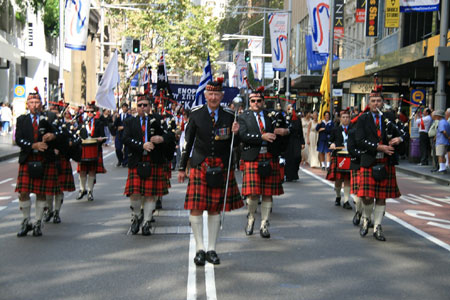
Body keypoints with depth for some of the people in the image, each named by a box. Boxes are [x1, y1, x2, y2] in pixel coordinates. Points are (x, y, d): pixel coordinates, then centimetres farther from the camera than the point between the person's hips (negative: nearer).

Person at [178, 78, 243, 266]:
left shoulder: (229, 116, 5)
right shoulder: (196, 114, 2)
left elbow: (234, 144, 10)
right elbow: (188, 141, 6)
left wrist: (235, 133, -12)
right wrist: (182, 168, 5)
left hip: (221, 167, 1)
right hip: (199, 165, -1)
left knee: (215, 209, 6)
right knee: (196, 207, -8)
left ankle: (211, 249, 14)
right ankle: (200, 249, 1)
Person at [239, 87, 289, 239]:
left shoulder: (271, 115, 12)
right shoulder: (244, 117, 5)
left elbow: (281, 130, 10)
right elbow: (243, 135, -10)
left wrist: (284, 131, -14)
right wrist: (262, 137, -19)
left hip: (270, 158, 2)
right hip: (252, 158, -2)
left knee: (268, 193, 4)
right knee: (253, 193, -5)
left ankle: (264, 225, 13)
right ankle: (250, 219, 21)